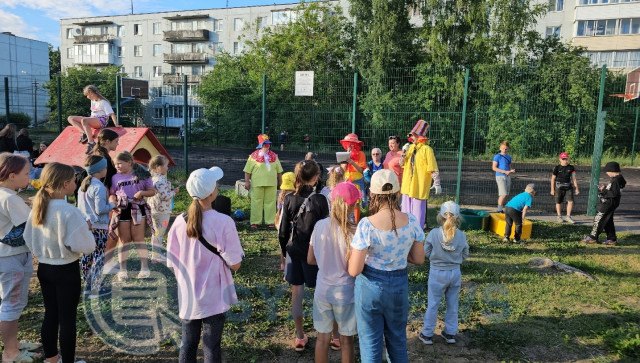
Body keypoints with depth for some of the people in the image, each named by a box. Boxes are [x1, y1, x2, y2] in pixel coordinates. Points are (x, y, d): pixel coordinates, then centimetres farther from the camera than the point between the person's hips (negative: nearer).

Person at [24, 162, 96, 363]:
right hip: (66, 270, -7)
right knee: (67, 318, 6)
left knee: (50, 314, 20)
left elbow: (28, 239, 9)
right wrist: (86, 230, -5)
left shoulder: (38, 207, -2)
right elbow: (85, 245, -23)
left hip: (44, 268, 7)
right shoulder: (69, 211, -23)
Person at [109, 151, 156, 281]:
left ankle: (144, 267, 8)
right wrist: (112, 202, -12)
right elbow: (112, 194, 10)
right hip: (122, 210, 2)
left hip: (138, 209, -2)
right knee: (124, 240, 8)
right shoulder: (115, 178, 6)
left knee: (138, 238, -1)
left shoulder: (142, 175, 0)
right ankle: (122, 269, 16)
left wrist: (142, 192, -16)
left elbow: (152, 191, 3)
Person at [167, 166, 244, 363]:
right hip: (213, 297, -4)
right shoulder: (223, 222, -19)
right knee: (211, 347, 10)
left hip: (187, 296, 4)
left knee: (187, 345, 19)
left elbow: (172, 263, 1)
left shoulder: (179, 221, -7)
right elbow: (235, 264, -13)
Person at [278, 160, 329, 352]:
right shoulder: (320, 200, -14)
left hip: (294, 252, 3)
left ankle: (300, 337, 25)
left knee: (296, 294, 12)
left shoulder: (289, 199, -5)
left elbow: (283, 230, 0)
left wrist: (284, 252, 14)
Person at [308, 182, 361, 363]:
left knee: (322, 338, 19)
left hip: (322, 291, 4)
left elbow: (310, 259, 1)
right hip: (345, 293, -3)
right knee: (346, 341, 16)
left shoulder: (319, 225, -8)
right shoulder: (352, 231, -21)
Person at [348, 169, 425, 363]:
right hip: (400, 284, 4)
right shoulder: (411, 221, -11)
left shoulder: (366, 225, -23)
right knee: (398, 341, 24)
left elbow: (354, 270, -20)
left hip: (371, 286, -4)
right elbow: (419, 259, 1)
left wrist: (355, 251, -2)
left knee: (371, 343, 15)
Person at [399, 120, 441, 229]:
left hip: (420, 186, -7)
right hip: (407, 184, 7)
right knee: (406, 207, 14)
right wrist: (403, 152, -6)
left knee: (418, 209, 0)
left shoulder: (426, 149, -11)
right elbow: (402, 164, 10)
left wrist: (437, 184, -15)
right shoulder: (410, 147, 8)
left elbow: (433, 169, -13)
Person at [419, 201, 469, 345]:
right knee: (452, 304, 18)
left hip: (437, 273, -2)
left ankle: (427, 334, 21)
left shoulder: (434, 233, -19)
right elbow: (465, 255, 0)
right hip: (455, 273, 2)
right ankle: (450, 333, 30)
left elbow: (426, 252, -10)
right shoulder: (461, 236, -11)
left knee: (433, 304, 10)